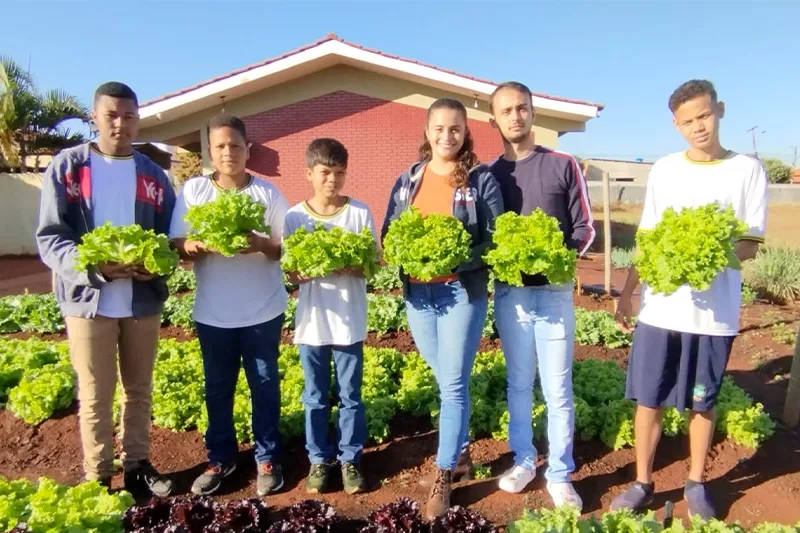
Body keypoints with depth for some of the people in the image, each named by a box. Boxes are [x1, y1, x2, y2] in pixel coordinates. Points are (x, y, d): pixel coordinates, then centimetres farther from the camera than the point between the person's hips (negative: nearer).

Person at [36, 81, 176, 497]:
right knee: (95, 397, 7)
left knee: (139, 390, 15)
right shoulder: (66, 167, -2)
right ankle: (98, 481, 23)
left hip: (144, 300, 3)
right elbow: (49, 239, -7)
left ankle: (137, 465, 32)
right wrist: (96, 267, -24)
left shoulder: (153, 175, 7)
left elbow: (169, 236, 8)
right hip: (89, 299, -3)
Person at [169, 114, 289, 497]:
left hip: (263, 310, -1)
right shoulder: (193, 190, 0)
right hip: (212, 312, 2)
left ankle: (267, 459, 26)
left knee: (265, 386, 9)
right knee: (217, 387, 14)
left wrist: (261, 244, -23)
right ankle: (220, 458, 32)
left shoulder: (268, 193, -3)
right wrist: (196, 246, -23)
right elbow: (177, 246, -1)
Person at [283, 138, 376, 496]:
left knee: (350, 396, 11)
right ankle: (319, 460, 30)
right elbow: (291, 273, 0)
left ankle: (350, 460, 27)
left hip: (349, 322, -1)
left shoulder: (360, 213, -3)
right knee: (315, 398, 14)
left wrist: (347, 267, -21)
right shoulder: (295, 217, -1)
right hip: (312, 321, 1)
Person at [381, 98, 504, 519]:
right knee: (445, 381, 17)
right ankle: (460, 452, 37)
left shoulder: (481, 178, -3)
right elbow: (387, 233, 8)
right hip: (418, 292, 4)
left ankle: (443, 477, 14)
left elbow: (497, 237, -7)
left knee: (453, 384, 0)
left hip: (463, 291, -4)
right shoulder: (408, 179, 8)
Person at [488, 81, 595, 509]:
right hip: (509, 292, 2)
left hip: (554, 290, -1)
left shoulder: (563, 165, 1)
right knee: (518, 383, 13)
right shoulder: (489, 174, 5)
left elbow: (584, 227, 1)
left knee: (557, 388, 4)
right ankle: (523, 460, 29)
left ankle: (560, 474, 18)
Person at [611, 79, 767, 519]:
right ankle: (642, 482, 23)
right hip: (659, 308, 2)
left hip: (715, 312, -1)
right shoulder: (663, 170, 5)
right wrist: (626, 293, 7)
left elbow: (752, 245, -1)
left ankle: (696, 483, 32)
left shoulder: (748, 170, 0)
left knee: (702, 402, 12)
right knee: (648, 399, 7)